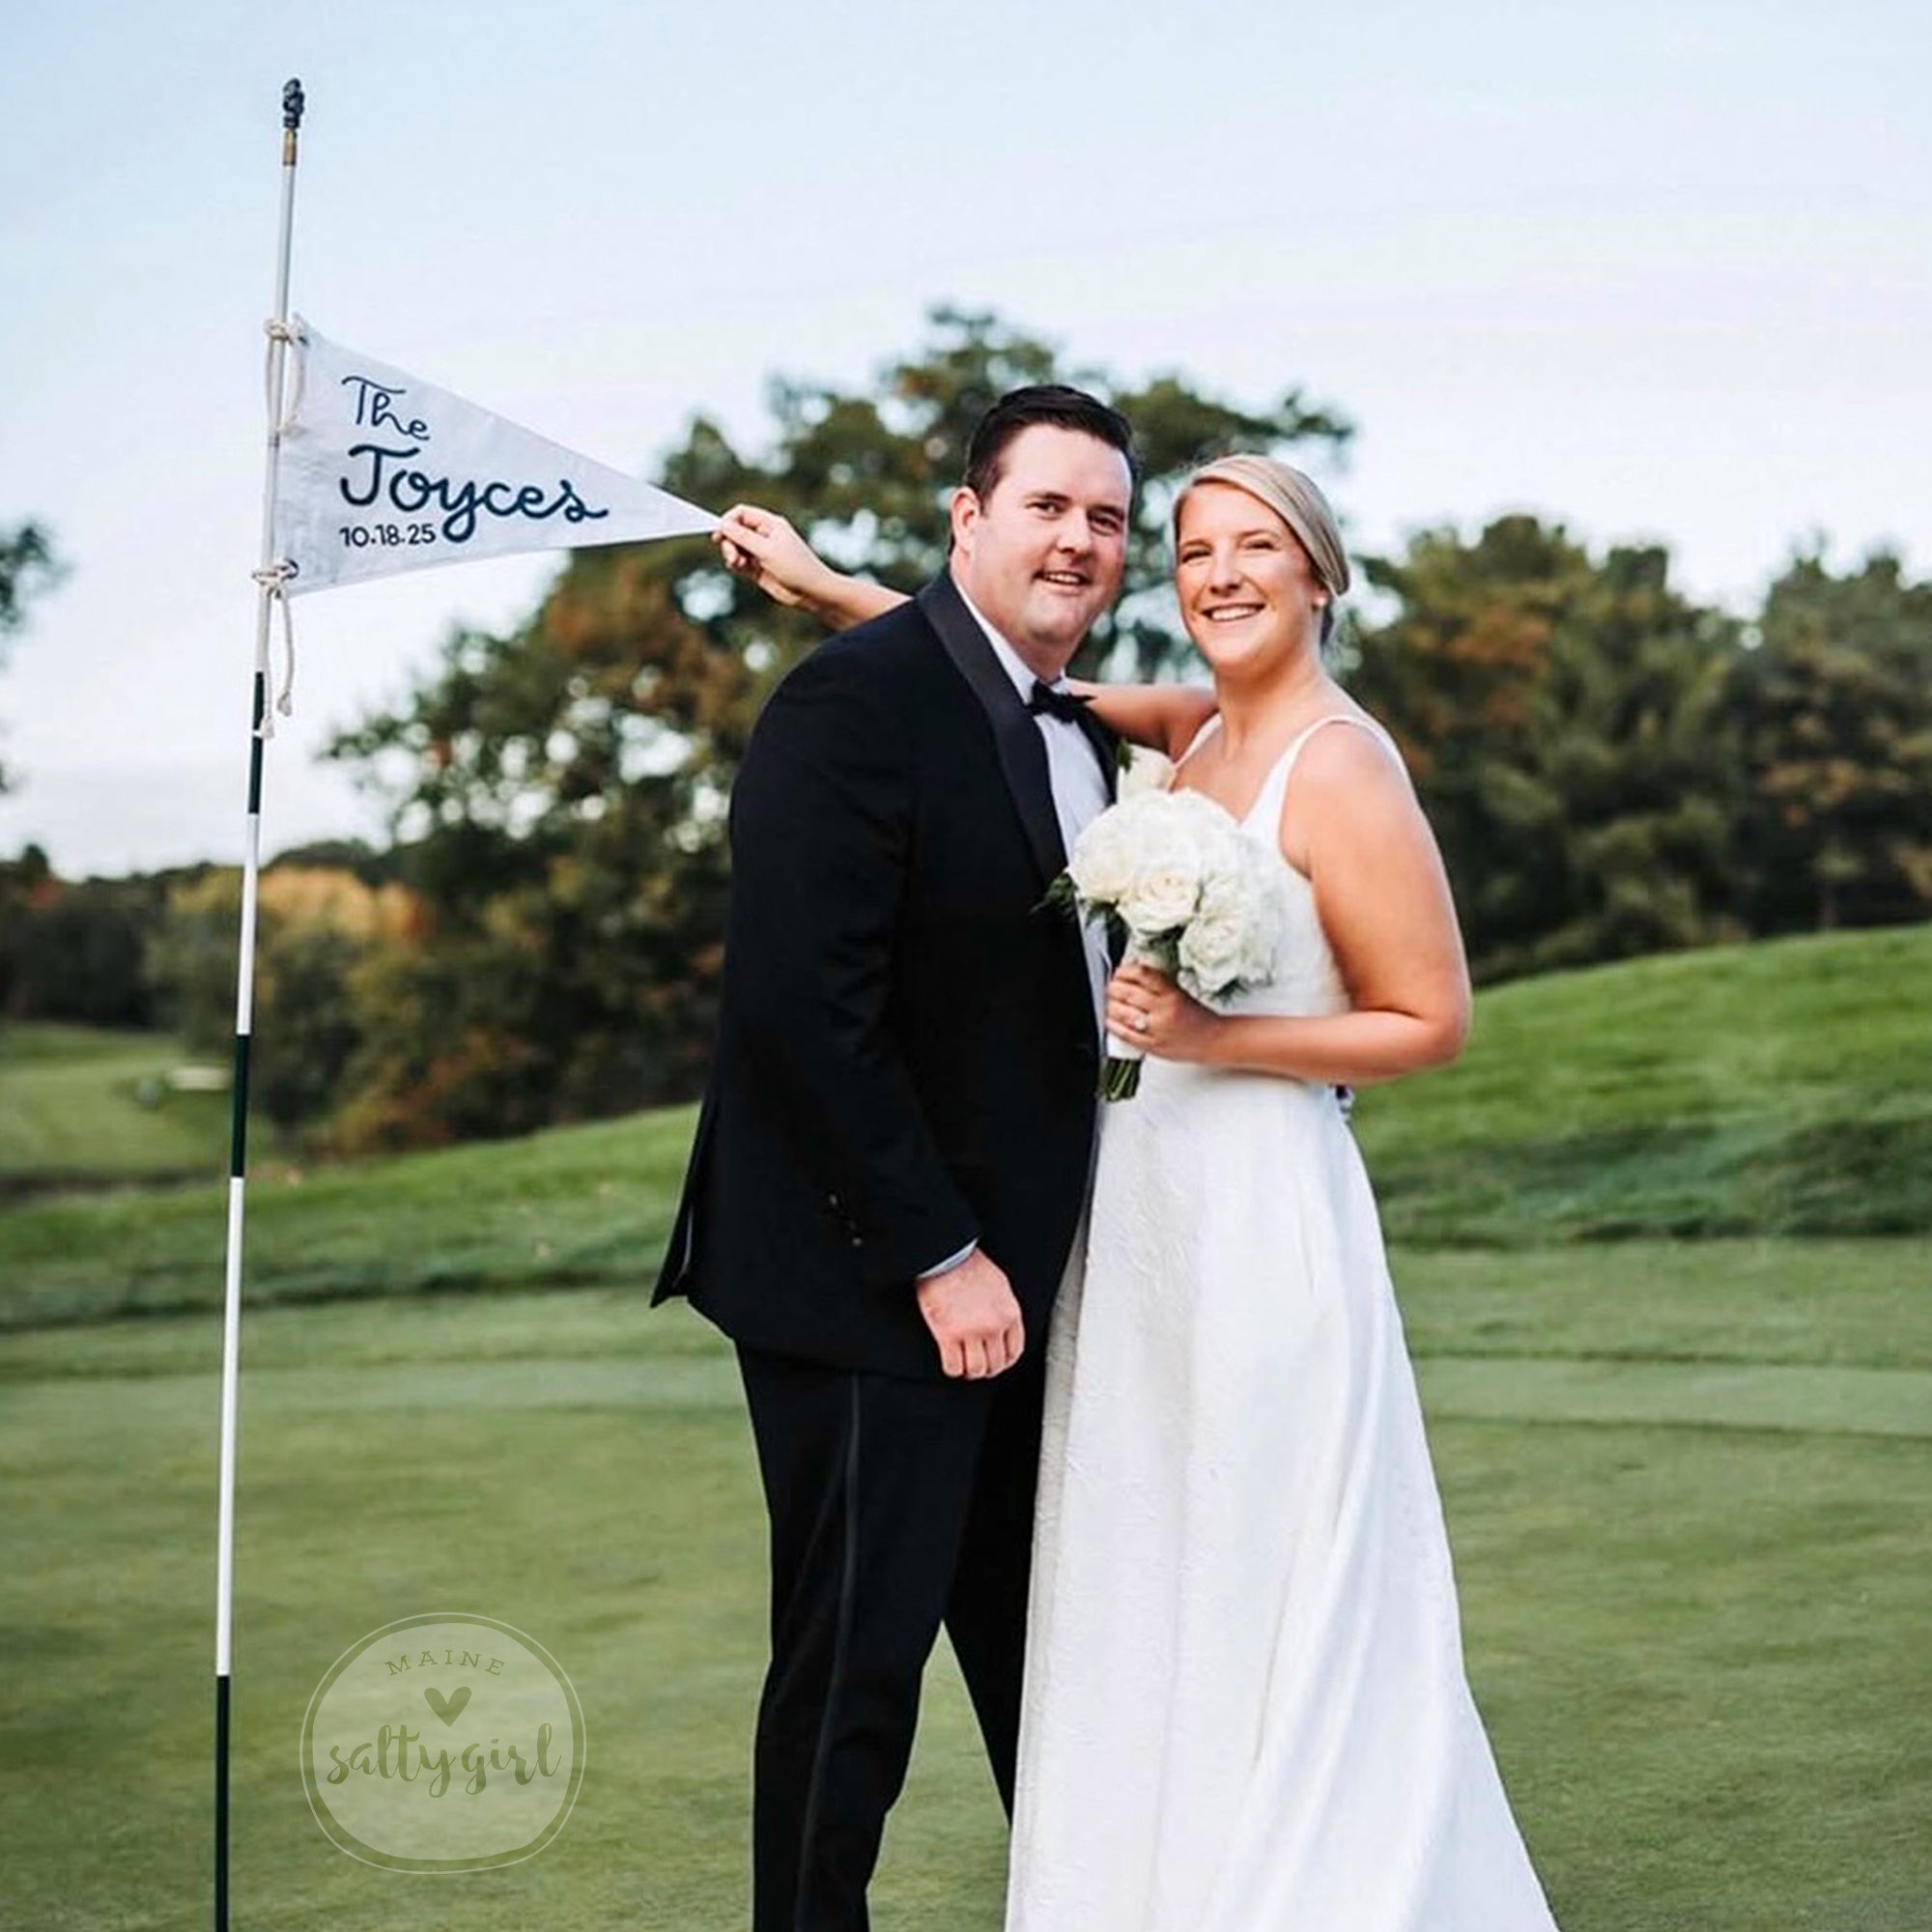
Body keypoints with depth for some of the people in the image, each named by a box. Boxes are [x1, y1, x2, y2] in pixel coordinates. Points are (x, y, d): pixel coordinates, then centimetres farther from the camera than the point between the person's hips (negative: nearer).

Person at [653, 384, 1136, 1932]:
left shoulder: (1078, 736, 12)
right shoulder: (856, 703, -15)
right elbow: (798, 1008, -21)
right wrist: (939, 1256, -19)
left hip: (1013, 1279, 8)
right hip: (872, 1280, -8)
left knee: (1043, 1646, 17)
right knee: (859, 1659, 2)